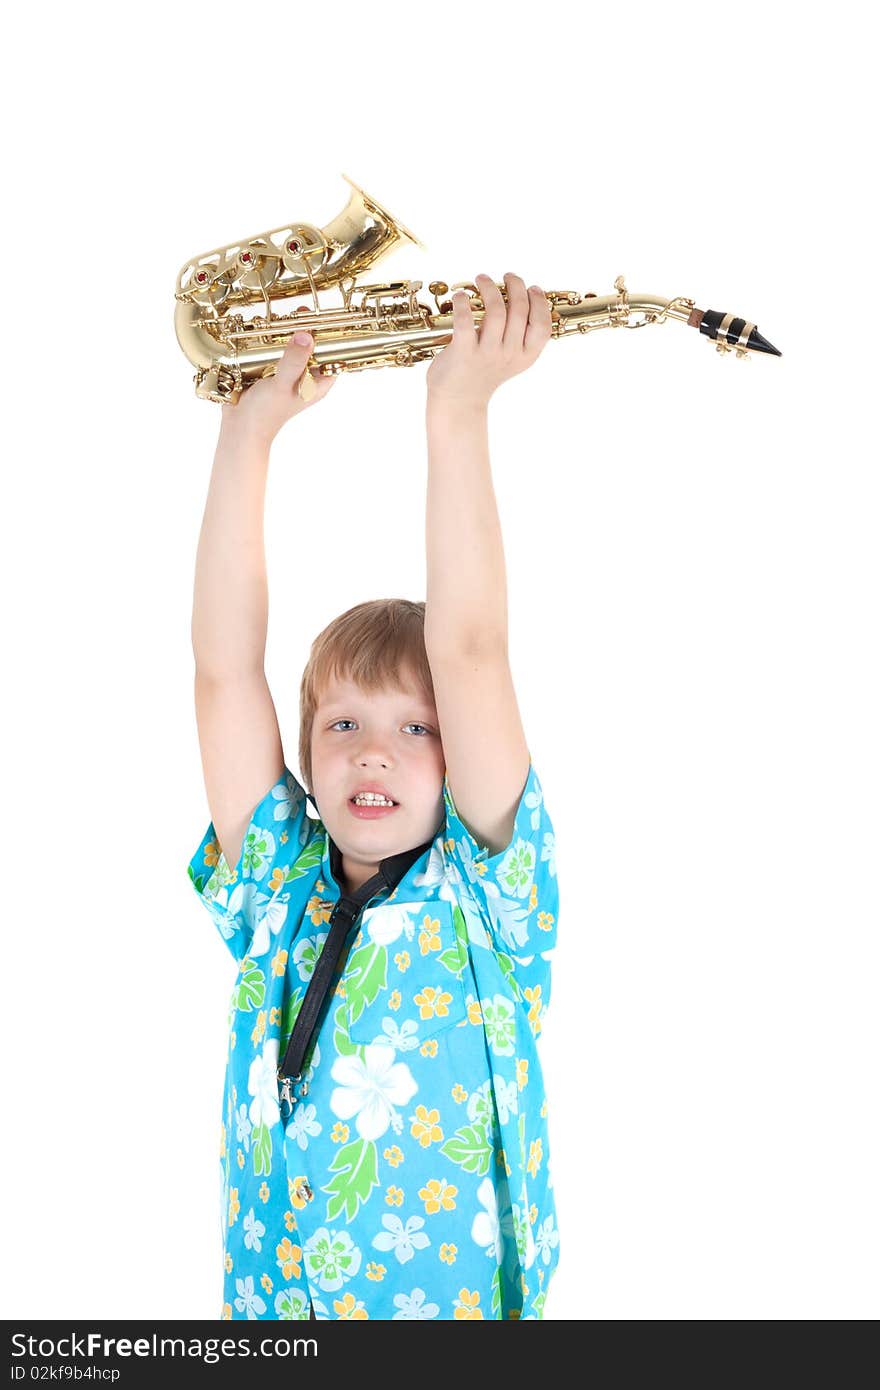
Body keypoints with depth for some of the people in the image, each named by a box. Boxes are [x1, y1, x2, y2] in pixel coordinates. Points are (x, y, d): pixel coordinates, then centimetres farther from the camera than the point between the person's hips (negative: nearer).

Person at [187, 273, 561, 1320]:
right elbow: (225, 672, -5)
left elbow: (469, 653, -16)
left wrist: (458, 413, -19)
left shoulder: (488, 895, -6)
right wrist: (248, 435, -8)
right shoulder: (275, 888, 2)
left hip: (461, 1299, -3)